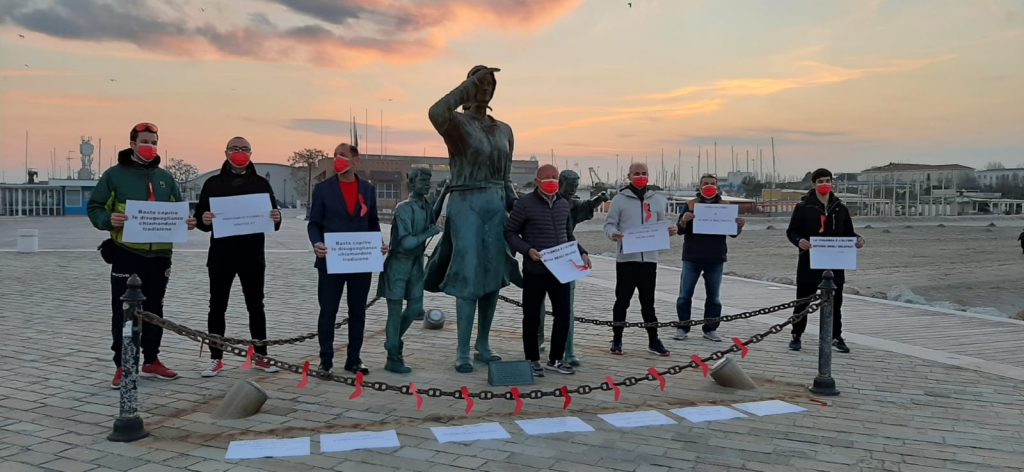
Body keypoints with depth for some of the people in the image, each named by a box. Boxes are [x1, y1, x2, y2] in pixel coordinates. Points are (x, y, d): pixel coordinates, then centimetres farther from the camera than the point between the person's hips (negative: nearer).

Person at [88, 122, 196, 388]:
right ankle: (122, 366, 9)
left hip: (159, 255, 5)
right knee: (124, 312, -1)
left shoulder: (164, 177, 13)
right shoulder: (115, 175, -1)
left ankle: (151, 361, 24)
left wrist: (186, 222, -2)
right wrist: (109, 219, -22)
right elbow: (95, 208, -1)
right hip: (127, 254, -4)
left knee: (154, 310, 13)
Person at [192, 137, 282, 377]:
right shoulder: (213, 183, 6)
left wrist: (276, 219, -16)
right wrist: (204, 220, -19)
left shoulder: (261, 183, 7)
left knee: (256, 306, 8)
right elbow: (199, 216, 4)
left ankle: (261, 357, 18)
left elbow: (273, 217, 7)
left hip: (253, 256, 0)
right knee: (217, 307, 5)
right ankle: (216, 359, 16)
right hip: (220, 255, 0)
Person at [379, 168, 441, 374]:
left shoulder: (426, 207, 4)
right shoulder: (404, 209, -19)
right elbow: (406, 243, -25)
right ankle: (393, 359, 7)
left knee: (415, 308, 9)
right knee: (395, 311, -1)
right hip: (398, 264, -7)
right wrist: (429, 233, -18)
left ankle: (393, 341, 32)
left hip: (416, 263, 7)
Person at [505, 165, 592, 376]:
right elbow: (510, 233, -4)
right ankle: (532, 360, 21)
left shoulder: (564, 204, 11)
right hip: (534, 271, -5)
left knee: (563, 315, 6)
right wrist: (528, 250, -19)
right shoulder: (525, 204, -7)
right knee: (532, 317, 6)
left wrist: (581, 252, 5)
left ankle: (556, 359, 22)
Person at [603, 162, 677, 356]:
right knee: (622, 301, 4)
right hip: (626, 258, -3)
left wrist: (670, 230, -7)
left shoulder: (657, 200, 12)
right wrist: (613, 233, -22)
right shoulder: (620, 199, 1)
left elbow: (662, 224, 16)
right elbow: (609, 224, 1)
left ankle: (653, 341, 18)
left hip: (649, 258, 3)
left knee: (648, 302, 10)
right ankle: (617, 340, 16)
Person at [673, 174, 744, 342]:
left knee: (713, 297, 8)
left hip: (715, 259, 1)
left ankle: (710, 329, 18)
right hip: (692, 258, -1)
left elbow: (733, 233, 7)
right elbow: (680, 230, -1)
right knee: (685, 295, 0)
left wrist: (739, 226, -15)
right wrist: (684, 220, -23)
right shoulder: (691, 205, 1)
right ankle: (682, 328, 9)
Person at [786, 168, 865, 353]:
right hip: (809, 262, -3)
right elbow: (791, 231, -2)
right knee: (803, 300, 5)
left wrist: (857, 239, -8)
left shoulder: (840, 208, 8)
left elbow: (848, 233, 13)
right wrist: (799, 240, -23)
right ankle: (796, 335, 18)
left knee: (835, 301, 9)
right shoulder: (803, 207, -2)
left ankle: (836, 336, 21)